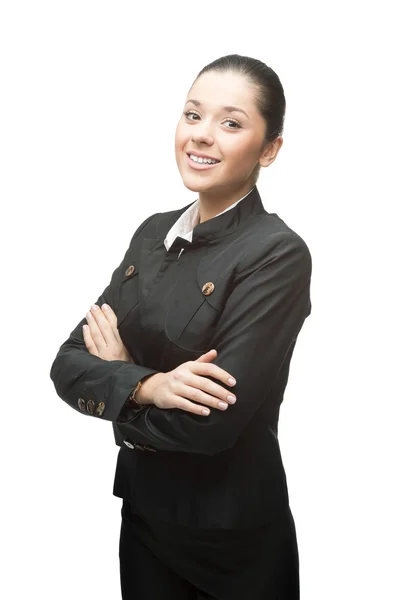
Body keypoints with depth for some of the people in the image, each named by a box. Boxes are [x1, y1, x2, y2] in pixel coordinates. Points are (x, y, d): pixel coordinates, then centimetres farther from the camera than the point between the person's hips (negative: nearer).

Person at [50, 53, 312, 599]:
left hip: (232, 548, -5)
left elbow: (211, 425, -25)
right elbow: (69, 365, -3)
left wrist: (117, 371, -9)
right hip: (142, 514, 6)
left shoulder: (278, 254, -19)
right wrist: (147, 385, -23)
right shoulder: (155, 233, 2)